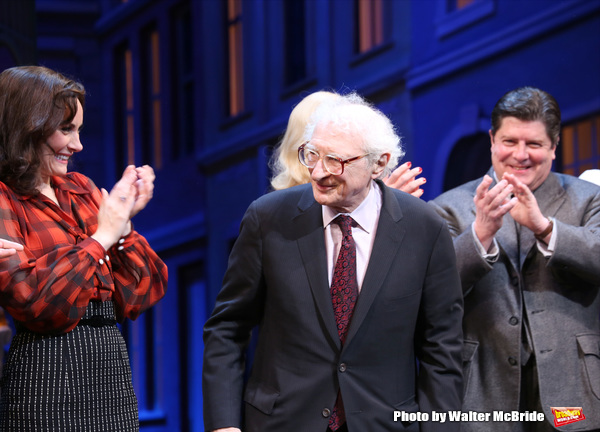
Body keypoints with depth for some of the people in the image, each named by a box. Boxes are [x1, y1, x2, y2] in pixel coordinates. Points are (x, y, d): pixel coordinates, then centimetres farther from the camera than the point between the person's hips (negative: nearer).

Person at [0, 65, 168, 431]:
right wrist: (102, 236, -10)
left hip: (113, 372, 7)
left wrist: (124, 220, -3)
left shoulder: (81, 190, 15)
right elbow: (29, 298, -19)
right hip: (48, 370, -6)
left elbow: (137, 297, 12)